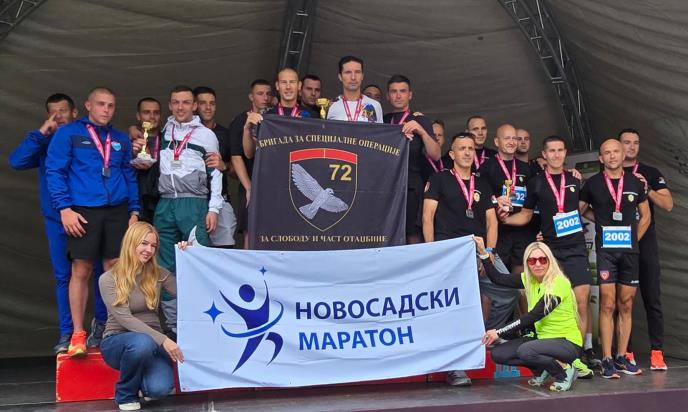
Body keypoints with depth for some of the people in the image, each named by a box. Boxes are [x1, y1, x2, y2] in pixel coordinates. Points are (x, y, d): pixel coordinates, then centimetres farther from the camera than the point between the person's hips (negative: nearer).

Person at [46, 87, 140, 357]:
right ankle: (78, 334, 6)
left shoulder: (121, 139, 16)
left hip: (117, 212, 4)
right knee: (81, 271, -2)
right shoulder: (68, 133, 3)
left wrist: (134, 211, 8)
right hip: (83, 212, -3)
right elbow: (54, 171, -3)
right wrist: (64, 208, -12)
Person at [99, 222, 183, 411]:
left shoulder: (158, 274, 2)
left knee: (159, 389, -25)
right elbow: (125, 318, -19)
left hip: (153, 340, 3)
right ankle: (126, 394, -9)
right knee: (142, 342, -39)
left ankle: (142, 376, 15)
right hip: (118, 340, -3)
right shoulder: (108, 279, -9)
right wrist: (163, 339, -29)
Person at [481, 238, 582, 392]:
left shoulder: (559, 283, -20)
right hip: (544, 338, 7)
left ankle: (564, 371, -8)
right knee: (498, 353, -8)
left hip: (567, 343, -7)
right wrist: (482, 253, -8)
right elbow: (497, 278, 2)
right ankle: (541, 370, 12)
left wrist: (500, 333, -23)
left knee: (525, 350, -33)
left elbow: (533, 316, -25)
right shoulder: (529, 279, 2)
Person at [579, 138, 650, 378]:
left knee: (626, 306, 6)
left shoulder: (635, 183, 9)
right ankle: (607, 360, -2)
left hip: (629, 251, 3)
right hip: (605, 250, -3)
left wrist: (633, 240, 9)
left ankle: (622, 357, 15)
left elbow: (645, 216, 17)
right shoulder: (593, 183, 2)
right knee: (607, 306, -6)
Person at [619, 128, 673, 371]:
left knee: (652, 298, -3)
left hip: (645, 242, 0)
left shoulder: (651, 174, 10)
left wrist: (647, 189, -13)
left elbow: (668, 205, -1)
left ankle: (657, 351, 0)